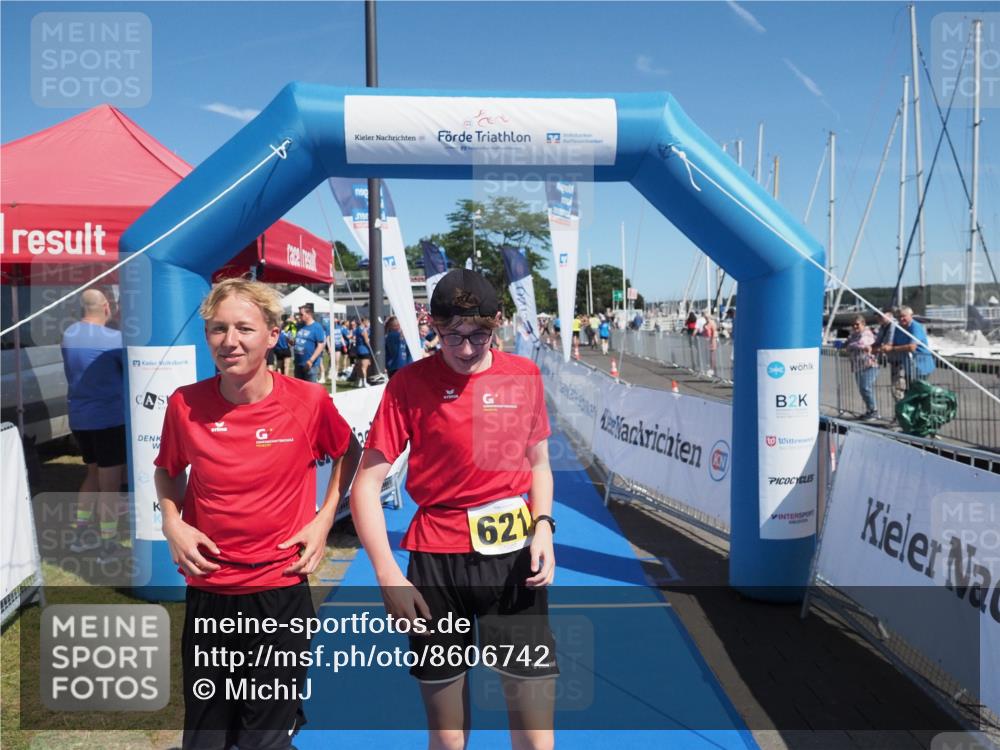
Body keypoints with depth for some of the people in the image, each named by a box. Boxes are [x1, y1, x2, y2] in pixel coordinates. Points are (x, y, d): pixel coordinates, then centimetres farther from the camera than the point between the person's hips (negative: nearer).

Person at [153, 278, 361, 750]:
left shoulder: (309, 401, -13)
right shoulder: (185, 405, -8)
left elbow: (350, 453, 7)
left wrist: (324, 518, -3)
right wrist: (172, 522, -4)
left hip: (281, 591, -2)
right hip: (206, 593, 2)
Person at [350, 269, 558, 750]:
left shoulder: (524, 375, 2)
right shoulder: (409, 384, -7)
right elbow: (366, 483, -6)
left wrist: (543, 526, -3)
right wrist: (387, 573, -14)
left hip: (514, 556, 2)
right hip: (436, 559, -1)